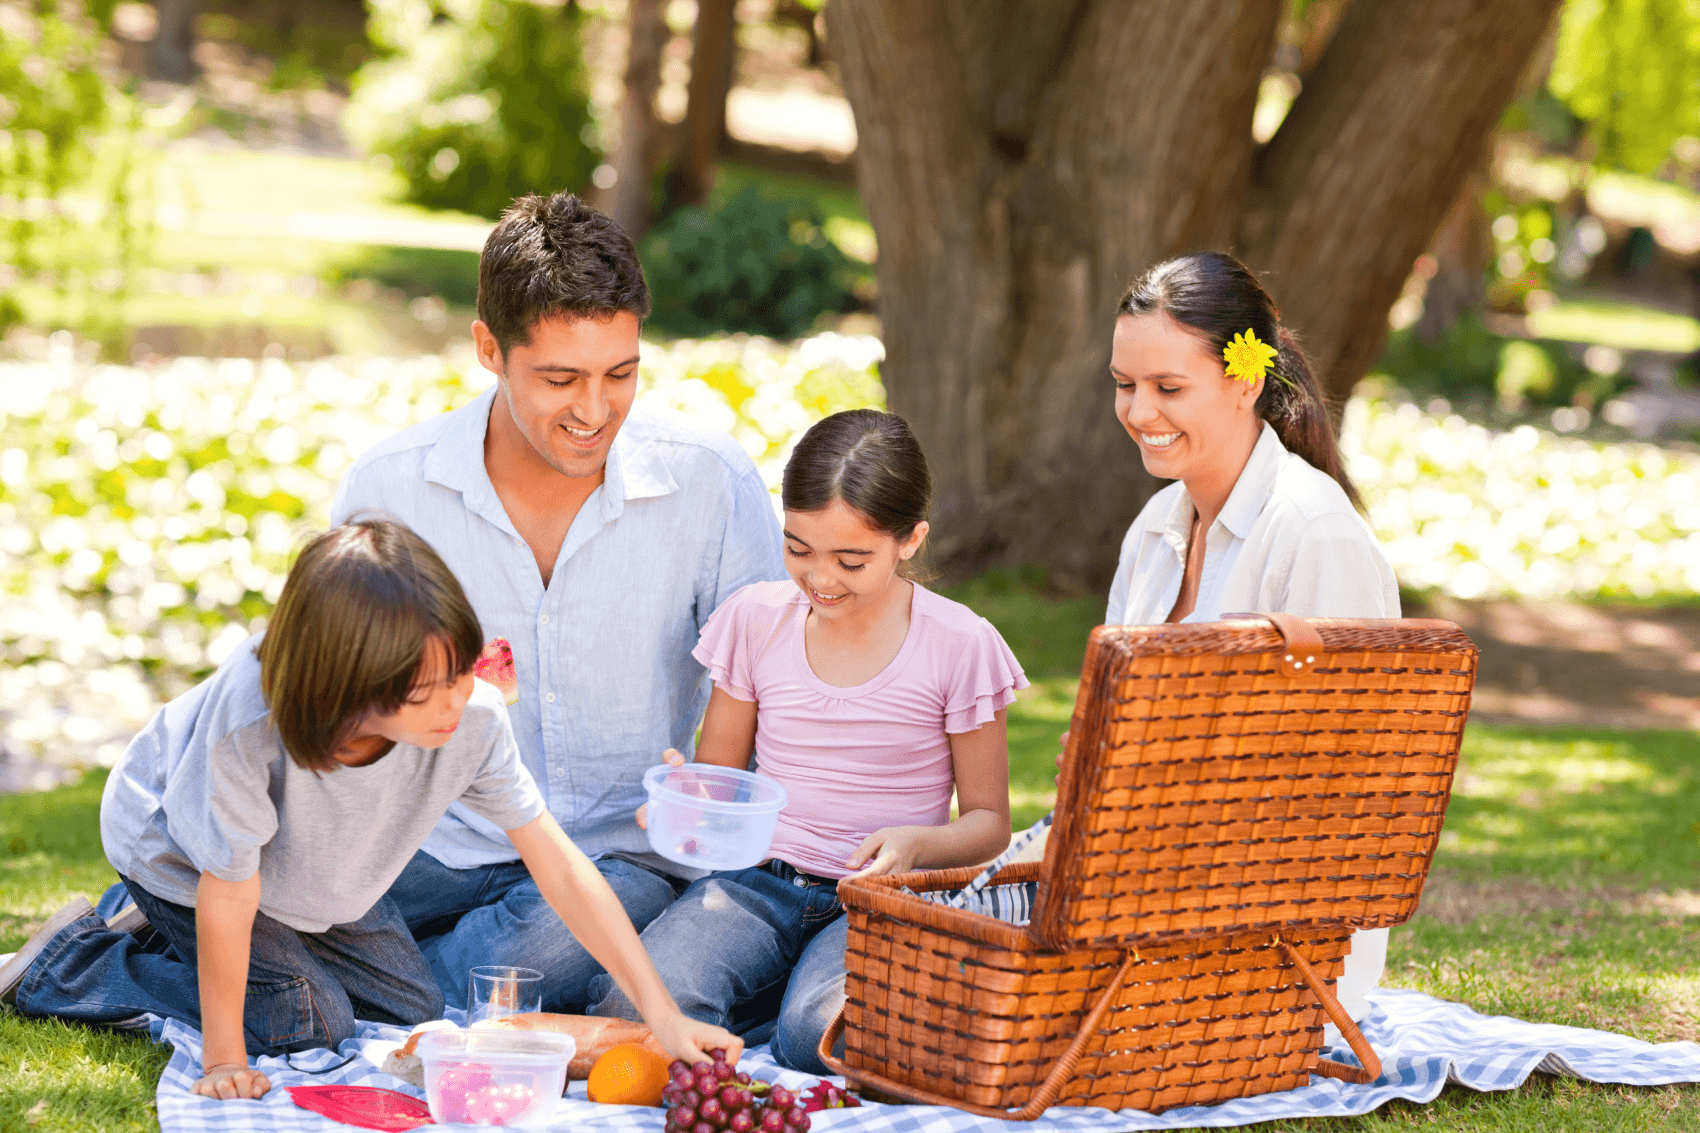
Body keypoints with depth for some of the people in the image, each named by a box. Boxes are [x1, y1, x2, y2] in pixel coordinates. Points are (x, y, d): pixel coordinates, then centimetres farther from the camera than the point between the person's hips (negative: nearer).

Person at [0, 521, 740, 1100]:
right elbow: (228, 891, -33)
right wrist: (223, 1058, -23)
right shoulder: (250, 719, -46)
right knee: (308, 1022, -11)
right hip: (175, 847, -5)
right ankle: (78, 959, 7)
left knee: (411, 1008, 7)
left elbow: (560, 868, -25)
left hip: (311, 865, 5)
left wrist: (661, 1012, -28)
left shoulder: (474, 717, -34)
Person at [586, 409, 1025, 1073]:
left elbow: (988, 820, 5)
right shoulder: (758, 619, 6)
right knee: (633, 1005, -30)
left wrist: (915, 844, -17)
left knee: (820, 1033, -35)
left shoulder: (959, 645, -3)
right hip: (758, 882, 2)